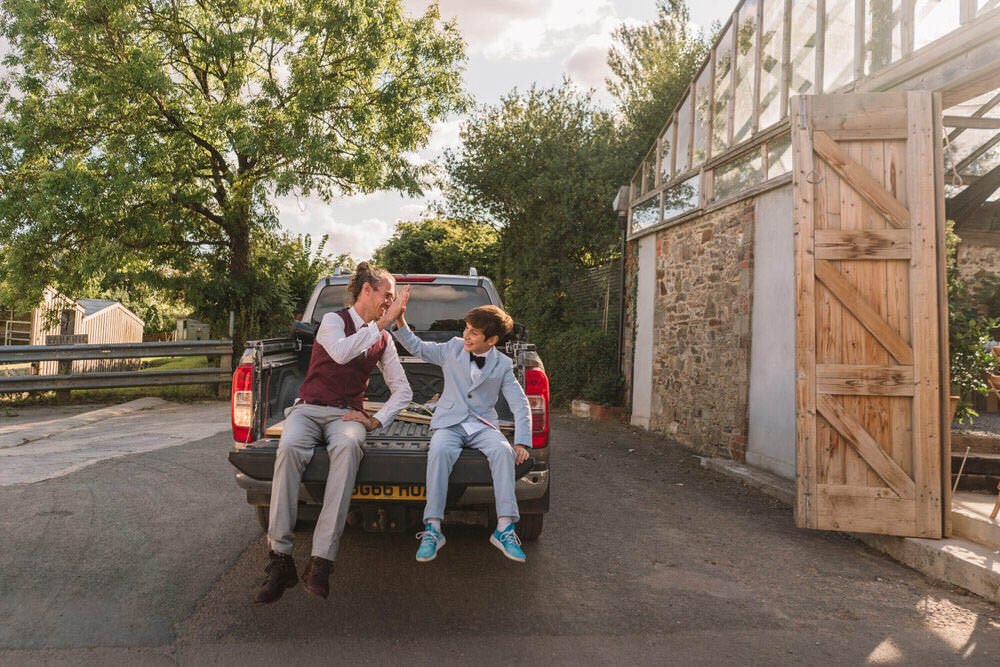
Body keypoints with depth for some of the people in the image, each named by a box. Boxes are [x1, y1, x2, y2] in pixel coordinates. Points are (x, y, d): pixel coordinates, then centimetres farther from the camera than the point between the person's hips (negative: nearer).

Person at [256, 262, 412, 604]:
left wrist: (376, 420, -1)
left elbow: (403, 390, 15)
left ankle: (321, 561, -41)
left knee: (347, 446, -37)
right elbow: (340, 352, -21)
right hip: (308, 409, -1)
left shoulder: (383, 339, 14)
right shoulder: (333, 320, 3)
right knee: (289, 447, -37)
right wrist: (381, 323, -16)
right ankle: (280, 558, -31)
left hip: (346, 415, 2)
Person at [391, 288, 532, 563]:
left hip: (483, 425, 0)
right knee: (439, 451, -34)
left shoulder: (503, 365, 4)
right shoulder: (453, 349, 9)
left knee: (503, 451, -33)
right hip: (449, 422, 0)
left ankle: (505, 528, -29)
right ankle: (433, 528, -29)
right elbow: (416, 347, 17)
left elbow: (521, 405, 1)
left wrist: (522, 442, -12)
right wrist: (399, 317, 3)